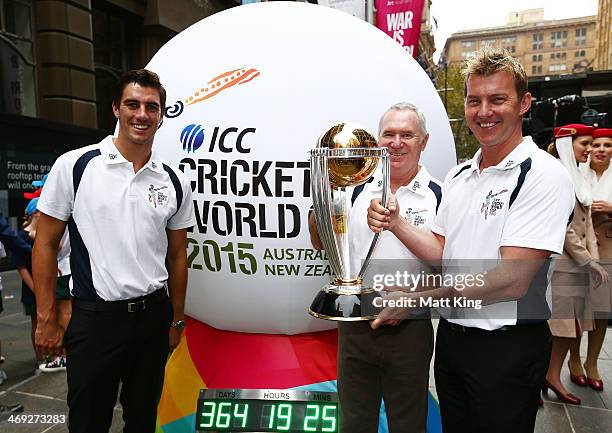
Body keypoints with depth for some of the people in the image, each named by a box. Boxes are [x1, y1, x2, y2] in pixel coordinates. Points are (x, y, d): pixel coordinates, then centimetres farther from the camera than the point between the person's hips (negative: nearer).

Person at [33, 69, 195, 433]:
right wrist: (47, 319, -4)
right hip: (94, 317, -2)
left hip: (154, 316, 3)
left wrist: (177, 319, 9)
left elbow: (177, 256, 7)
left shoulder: (175, 182, 1)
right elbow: (46, 244, -2)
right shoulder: (74, 165, -6)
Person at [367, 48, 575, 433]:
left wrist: (419, 297, -21)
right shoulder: (458, 175, 7)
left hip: (508, 346, -6)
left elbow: (512, 281, -22)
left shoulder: (544, 175, -16)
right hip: (451, 336, 7)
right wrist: (395, 224, -7)